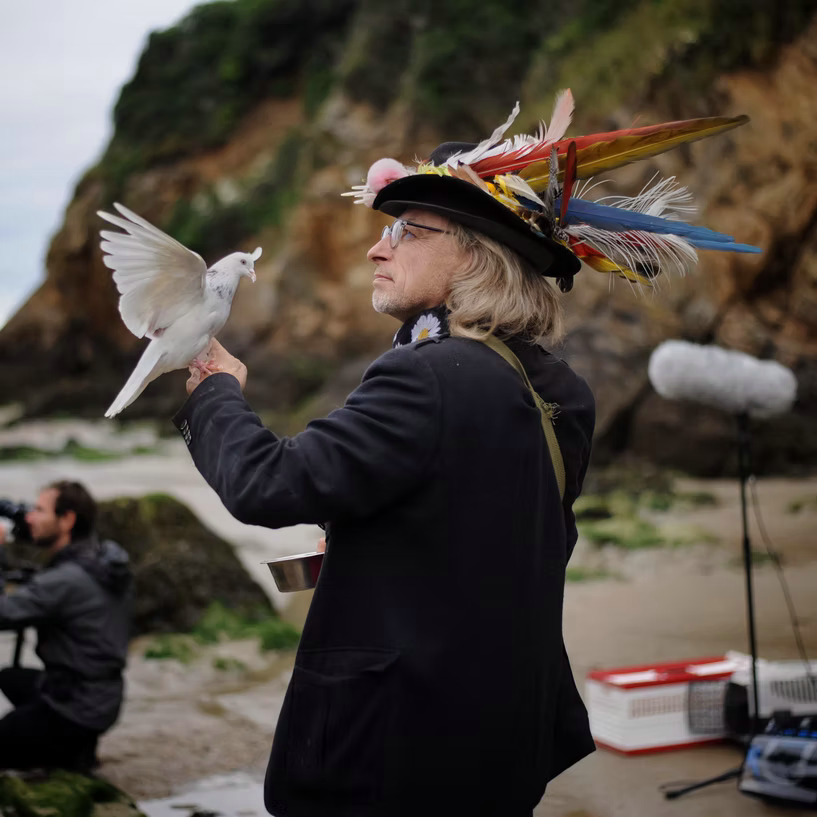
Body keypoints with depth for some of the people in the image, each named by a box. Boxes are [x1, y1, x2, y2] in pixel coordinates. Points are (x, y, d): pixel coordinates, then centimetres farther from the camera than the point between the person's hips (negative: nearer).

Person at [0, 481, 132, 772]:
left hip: (75, 712, -9)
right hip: (104, 700, 9)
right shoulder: (106, 562, 2)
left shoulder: (66, 580, -25)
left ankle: (69, 753, 1)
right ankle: (75, 746, 18)